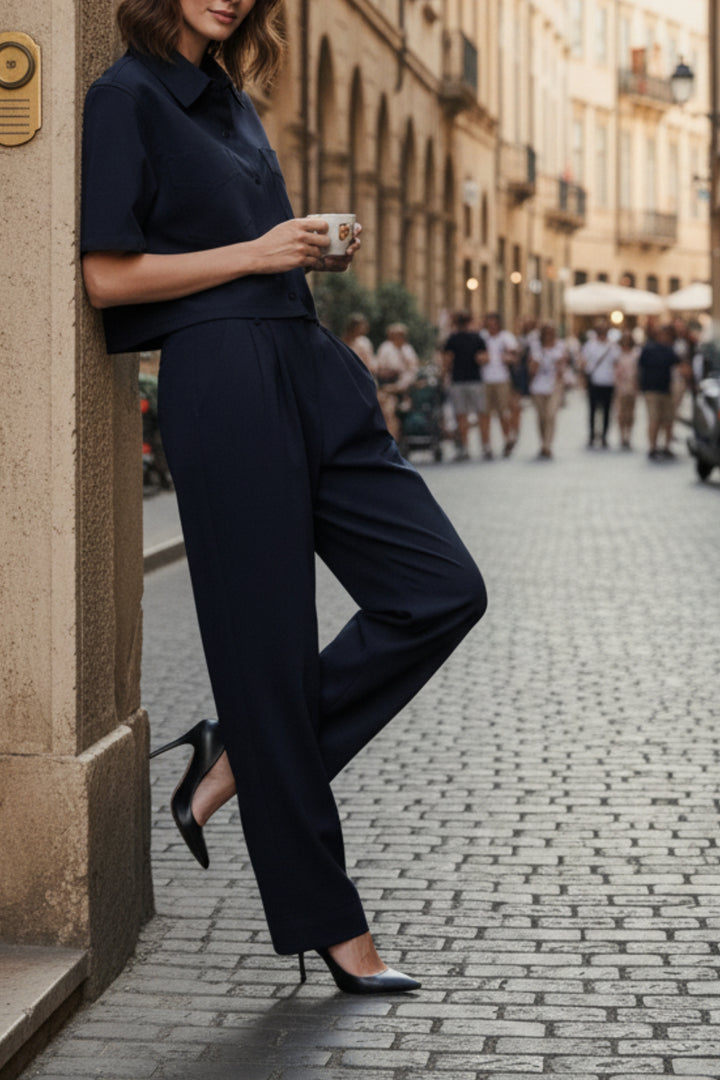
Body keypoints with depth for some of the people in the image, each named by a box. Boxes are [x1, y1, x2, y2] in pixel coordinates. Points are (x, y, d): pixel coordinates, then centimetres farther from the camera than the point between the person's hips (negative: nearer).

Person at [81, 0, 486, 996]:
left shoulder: (230, 100, 21)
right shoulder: (129, 96, -3)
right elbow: (107, 276, -10)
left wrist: (317, 251, 8)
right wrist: (255, 253, -9)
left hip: (309, 368, 9)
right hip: (223, 381, -8)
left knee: (442, 590, 1)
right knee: (267, 644, -2)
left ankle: (240, 758, 11)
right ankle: (326, 923, 8)